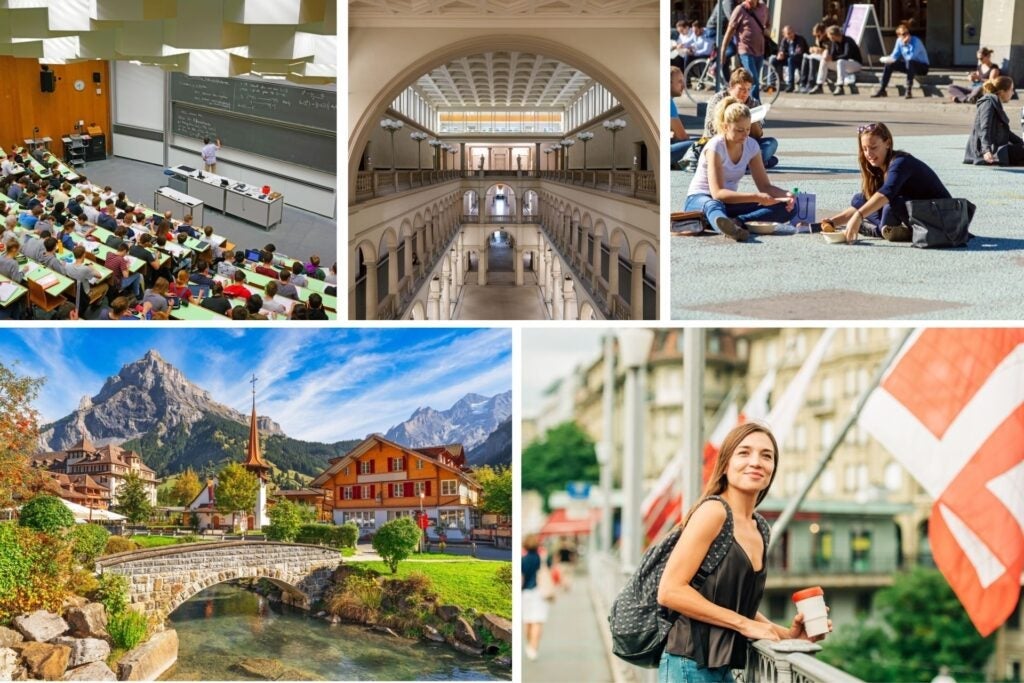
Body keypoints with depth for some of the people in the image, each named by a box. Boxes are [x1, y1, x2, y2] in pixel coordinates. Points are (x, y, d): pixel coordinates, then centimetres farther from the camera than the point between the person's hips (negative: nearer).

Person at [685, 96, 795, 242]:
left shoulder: (751, 145, 0)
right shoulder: (715, 146, -18)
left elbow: (764, 186, 4)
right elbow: (718, 193, -27)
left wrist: (785, 194, -19)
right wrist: (756, 197, -36)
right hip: (700, 199, -6)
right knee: (714, 205, -44)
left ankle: (736, 221, -40)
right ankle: (729, 227, -80)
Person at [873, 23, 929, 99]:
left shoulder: (916, 41, -22)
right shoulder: (899, 41, -3)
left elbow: (911, 57, -34)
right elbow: (895, 55, 5)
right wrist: (890, 59, -17)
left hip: (923, 67, -7)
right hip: (909, 66, 7)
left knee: (910, 62, -38)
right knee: (890, 64, -5)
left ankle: (909, 91, -36)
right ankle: (881, 90, 1)